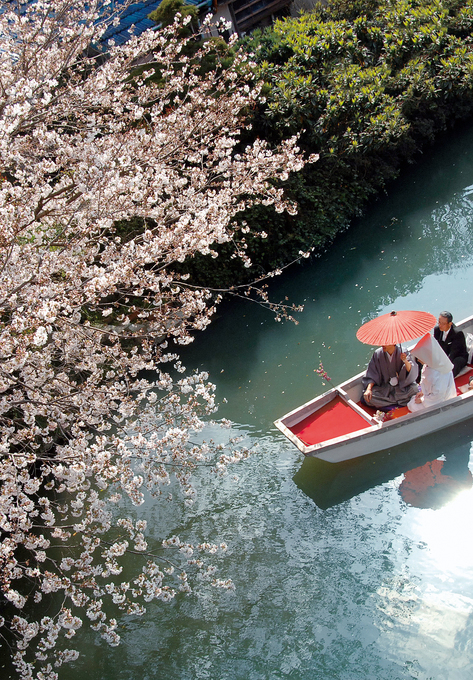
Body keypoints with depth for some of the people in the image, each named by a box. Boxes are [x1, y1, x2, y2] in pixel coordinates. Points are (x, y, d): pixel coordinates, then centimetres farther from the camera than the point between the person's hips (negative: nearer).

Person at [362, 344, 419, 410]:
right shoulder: (378, 354, -8)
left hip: (401, 386, -2)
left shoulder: (402, 352, -10)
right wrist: (368, 389, -21)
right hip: (384, 388, 2)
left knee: (414, 389, -32)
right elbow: (372, 374, -6)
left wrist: (405, 361, -37)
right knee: (370, 397, -25)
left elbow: (412, 372, -18)